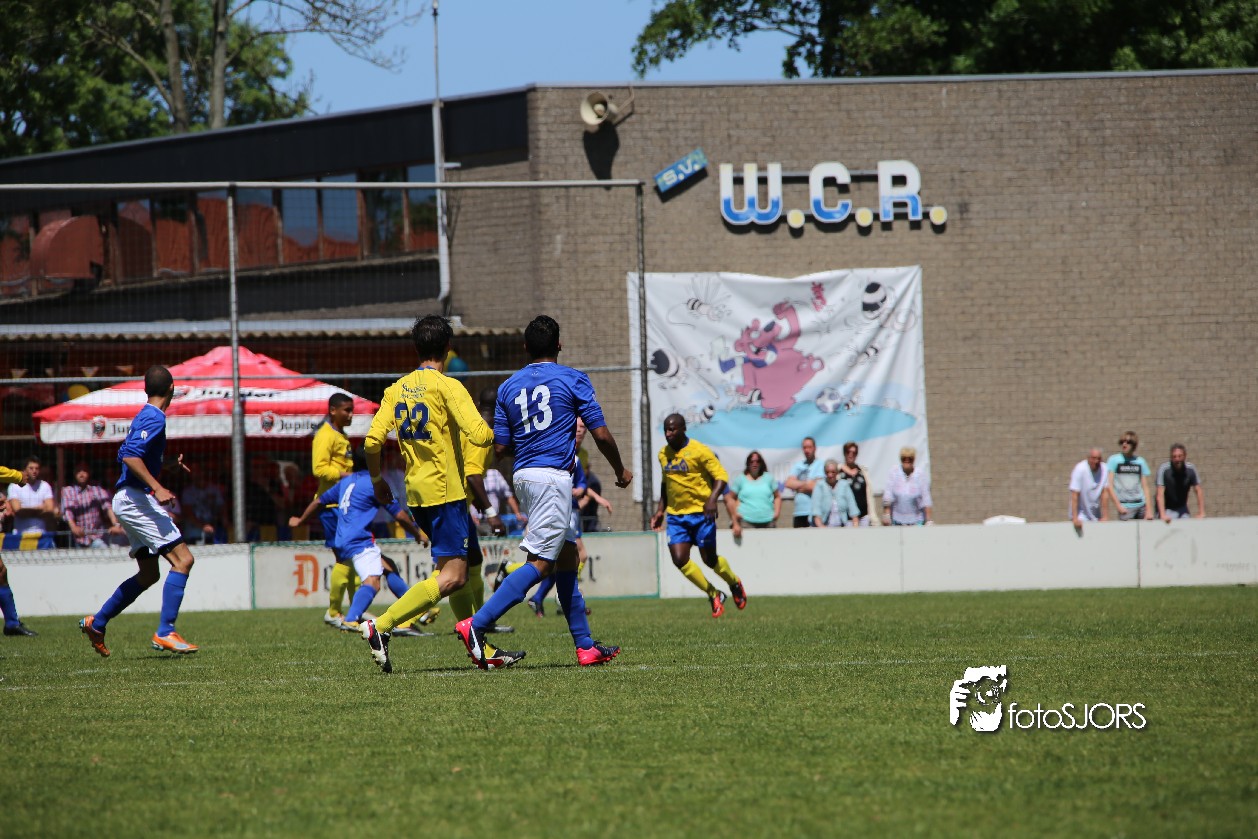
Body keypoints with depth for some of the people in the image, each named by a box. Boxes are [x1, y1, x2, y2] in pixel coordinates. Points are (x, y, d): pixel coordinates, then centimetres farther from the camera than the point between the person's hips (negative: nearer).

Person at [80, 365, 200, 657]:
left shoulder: (144, 416, 16)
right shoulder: (154, 418, -14)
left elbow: (126, 454, 26)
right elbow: (130, 456, -25)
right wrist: (157, 488, -30)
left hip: (129, 500, 10)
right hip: (137, 499, -10)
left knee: (149, 573, 16)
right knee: (182, 559, -15)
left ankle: (97, 623, 21)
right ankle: (165, 633, -21)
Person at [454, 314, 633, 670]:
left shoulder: (508, 387, 11)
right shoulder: (573, 380, -2)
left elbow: (501, 447, 10)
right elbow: (601, 434, -3)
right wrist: (620, 470, 14)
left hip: (524, 475, 7)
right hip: (552, 475, -7)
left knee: (567, 556, 14)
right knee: (540, 562, -10)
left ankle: (586, 646, 13)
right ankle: (476, 625, -22)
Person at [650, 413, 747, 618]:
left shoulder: (699, 451, -12)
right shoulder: (664, 454, 7)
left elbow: (721, 476, -12)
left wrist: (712, 499, -27)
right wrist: (660, 510, 17)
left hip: (700, 511, -5)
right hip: (676, 515, 5)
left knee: (709, 559, 1)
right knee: (680, 560, -10)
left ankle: (735, 584, 33)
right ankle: (713, 595, 7)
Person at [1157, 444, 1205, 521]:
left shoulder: (1190, 469, -10)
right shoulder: (1164, 469, -21)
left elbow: (1198, 492, -7)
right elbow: (1160, 494, -25)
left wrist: (1201, 514, -16)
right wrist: (1163, 515, -36)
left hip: (1182, 508, 4)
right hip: (1167, 509, -4)